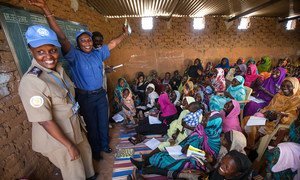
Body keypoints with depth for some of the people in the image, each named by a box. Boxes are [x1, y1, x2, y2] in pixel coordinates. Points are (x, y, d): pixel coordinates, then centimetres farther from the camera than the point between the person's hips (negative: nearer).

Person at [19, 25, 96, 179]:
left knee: (86, 152, 30)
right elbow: (45, 121, -26)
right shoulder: (31, 82, -29)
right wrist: (69, 145, -18)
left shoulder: (58, 68, -5)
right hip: (56, 138, -8)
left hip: (73, 128, 8)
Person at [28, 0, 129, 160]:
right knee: (92, 125, 12)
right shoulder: (74, 55, -10)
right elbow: (61, 37, -22)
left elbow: (112, 44, 10)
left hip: (100, 94, 4)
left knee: (103, 122, 18)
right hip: (85, 97, -4)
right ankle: (95, 150, 35)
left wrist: (125, 34, 13)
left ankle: (105, 145, 40)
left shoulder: (98, 53, 4)